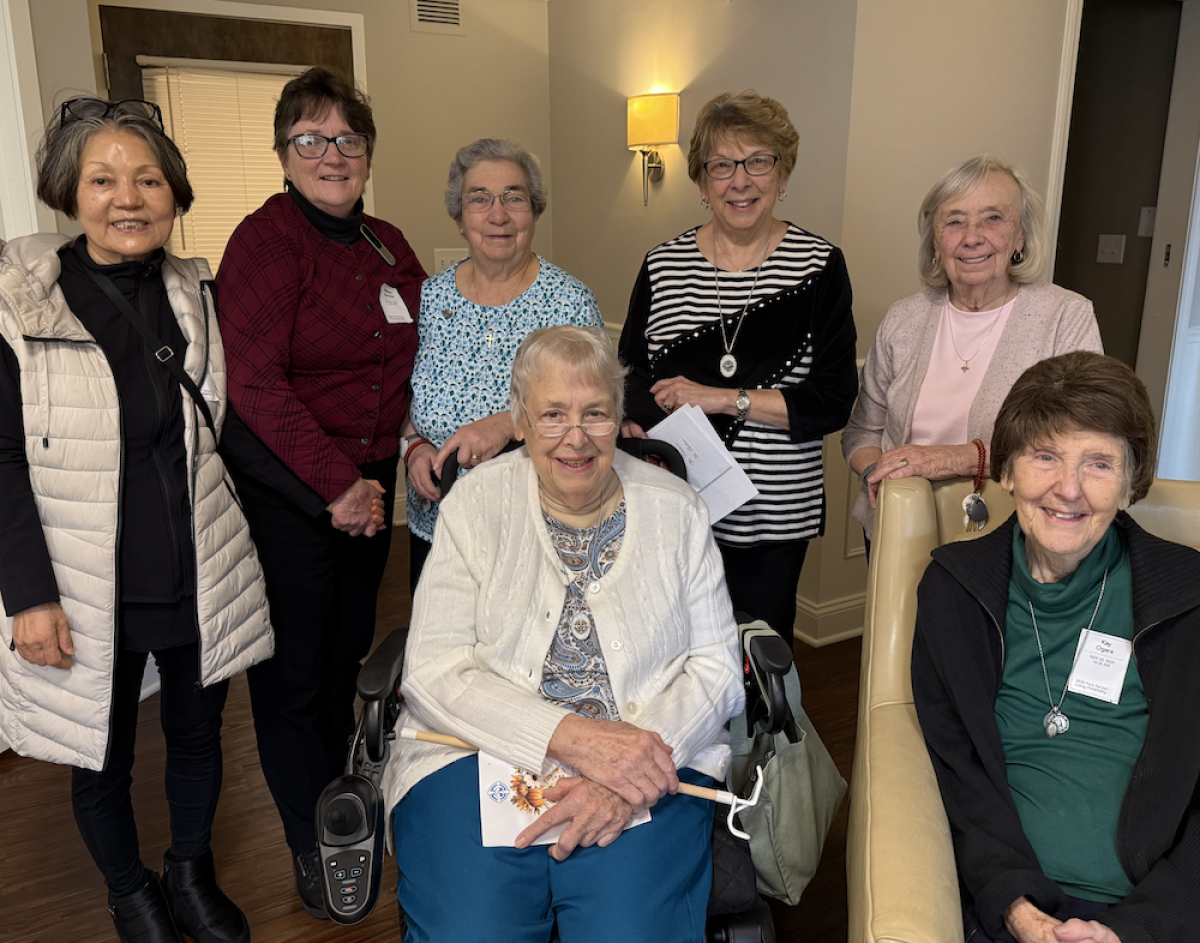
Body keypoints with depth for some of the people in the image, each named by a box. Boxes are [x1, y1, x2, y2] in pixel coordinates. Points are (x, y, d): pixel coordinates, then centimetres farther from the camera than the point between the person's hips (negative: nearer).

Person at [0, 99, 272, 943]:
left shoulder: (196, 294, 2)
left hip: (200, 578, 4)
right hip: (88, 589, -3)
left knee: (198, 734, 19)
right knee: (101, 758, 15)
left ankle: (193, 874, 46)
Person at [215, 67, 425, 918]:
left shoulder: (388, 246, 9)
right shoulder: (267, 239, -12)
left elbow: (421, 353, 17)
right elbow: (254, 382, -20)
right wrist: (336, 484, -19)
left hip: (370, 487, 6)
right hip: (285, 492, -6)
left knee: (350, 649, 19)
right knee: (292, 670, 7)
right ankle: (310, 839, 26)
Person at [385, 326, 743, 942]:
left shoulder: (675, 510, 6)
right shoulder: (476, 503, 2)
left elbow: (715, 667, 2)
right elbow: (433, 671, -5)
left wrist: (626, 778, -15)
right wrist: (574, 737, -19)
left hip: (645, 764, 1)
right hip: (479, 752, 0)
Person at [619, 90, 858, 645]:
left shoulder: (818, 266, -3)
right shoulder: (662, 266, 4)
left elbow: (834, 402, -9)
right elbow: (632, 385, 9)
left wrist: (725, 398, -16)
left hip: (776, 515, -1)